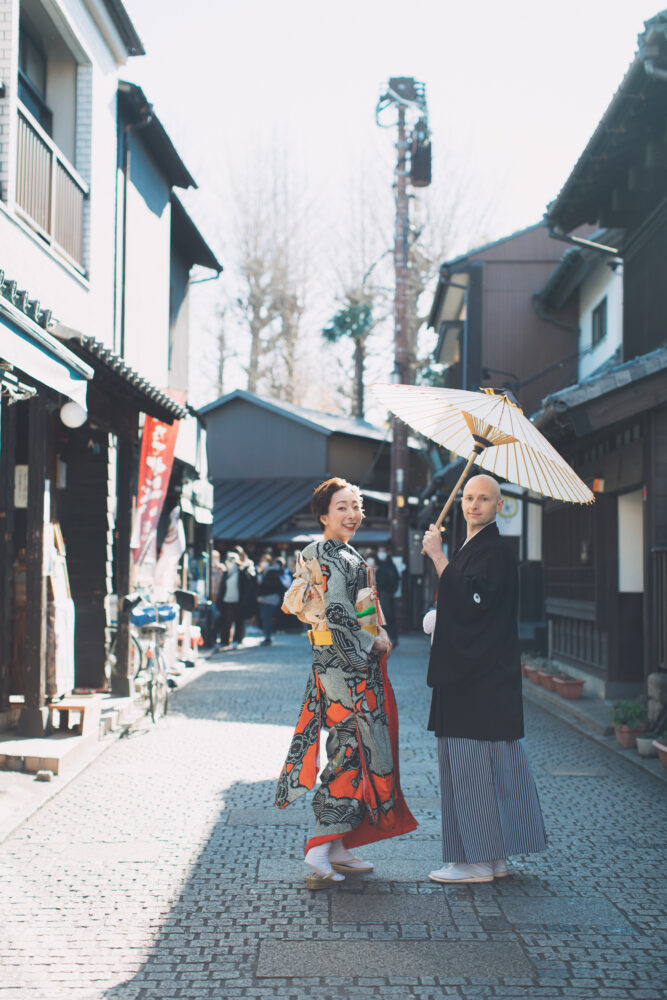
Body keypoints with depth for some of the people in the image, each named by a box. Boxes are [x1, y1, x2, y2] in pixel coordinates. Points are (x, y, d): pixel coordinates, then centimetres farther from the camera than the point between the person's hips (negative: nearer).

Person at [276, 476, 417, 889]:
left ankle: (338, 847, 16)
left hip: (357, 662, 10)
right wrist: (372, 640, -12)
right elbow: (336, 612, -22)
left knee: (350, 749, 11)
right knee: (354, 749, -9)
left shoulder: (344, 554, 18)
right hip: (344, 664, -10)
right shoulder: (329, 555, -13)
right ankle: (321, 849, -6)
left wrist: (377, 631, 7)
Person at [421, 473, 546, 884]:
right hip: (469, 673, 10)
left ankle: (479, 861, 0)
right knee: (487, 765, 12)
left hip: (484, 678, -10)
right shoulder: (469, 548, 17)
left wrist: (438, 556, -18)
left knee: (475, 763, -6)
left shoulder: (495, 552, -12)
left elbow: (469, 601, -23)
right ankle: (495, 857, 19)